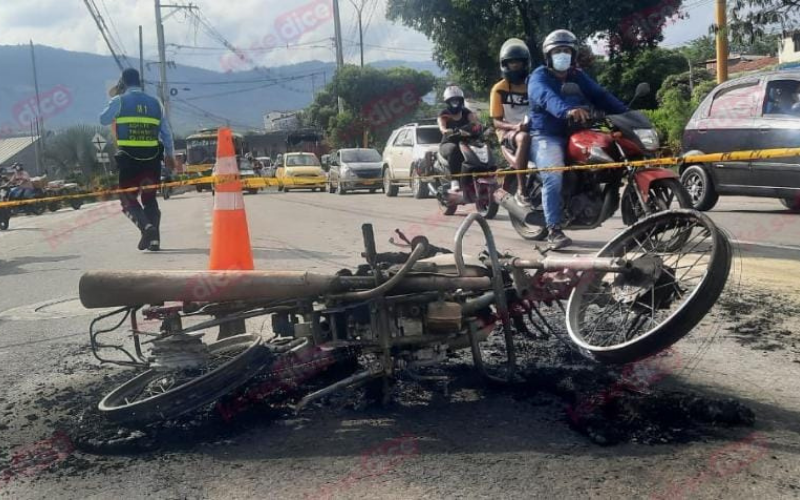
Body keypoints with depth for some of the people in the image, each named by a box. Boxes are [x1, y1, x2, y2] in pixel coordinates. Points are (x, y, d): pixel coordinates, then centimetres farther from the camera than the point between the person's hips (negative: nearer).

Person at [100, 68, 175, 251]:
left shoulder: (119, 101, -1)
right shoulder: (155, 102, 9)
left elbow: (103, 120, 11)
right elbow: (166, 132, 12)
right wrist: (170, 155, 23)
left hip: (128, 158, -3)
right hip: (152, 157, 3)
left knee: (128, 198, 6)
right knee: (150, 198, 16)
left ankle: (147, 227, -19)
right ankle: (154, 237, 7)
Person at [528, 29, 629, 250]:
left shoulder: (579, 77, 18)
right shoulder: (539, 77, -3)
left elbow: (600, 96, 4)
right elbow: (547, 98, -27)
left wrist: (625, 113, -12)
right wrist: (567, 110, -48)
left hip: (574, 135, 7)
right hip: (546, 137, -7)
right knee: (553, 176, -28)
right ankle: (554, 231, -28)